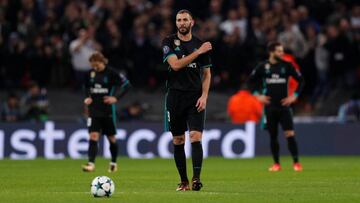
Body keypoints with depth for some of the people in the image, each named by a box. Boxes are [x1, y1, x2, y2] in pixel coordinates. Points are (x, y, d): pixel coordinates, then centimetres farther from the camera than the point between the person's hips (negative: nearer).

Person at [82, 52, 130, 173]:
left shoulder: (110, 73, -10)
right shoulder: (91, 73, 4)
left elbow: (126, 84, -8)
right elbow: (86, 87, 22)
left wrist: (116, 97, -17)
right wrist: (88, 97, 2)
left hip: (107, 111, -3)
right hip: (94, 110, 3)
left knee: (111, 138, 10)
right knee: (93, 136, -11)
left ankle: (113, 163, 28)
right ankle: (91, 164, -17)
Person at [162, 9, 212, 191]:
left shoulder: (200, 44, 6)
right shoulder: (169, 42, 2)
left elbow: (206, 73, 9)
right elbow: (175, 65, -14)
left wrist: (204, 96, -4)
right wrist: (198, 52, -15)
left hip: (195, 97, 0)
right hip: (175, 96, 0)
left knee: (195, 138, -14)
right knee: (178, 141, 5)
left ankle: (196, 179, -18)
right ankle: (183, 181, 14)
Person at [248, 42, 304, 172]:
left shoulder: (287, 66, -2)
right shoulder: (263, 67, 0)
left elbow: (300, 80, 6)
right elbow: (251, 80, 12)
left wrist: (294, 96, -1)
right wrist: (258, 95, 3)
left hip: (284, 106, -1)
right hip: (270, 106, 1)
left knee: (290, 134, -11)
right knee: (273, 136, 5)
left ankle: (296, 163, -7)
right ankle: (276, 164, 14)